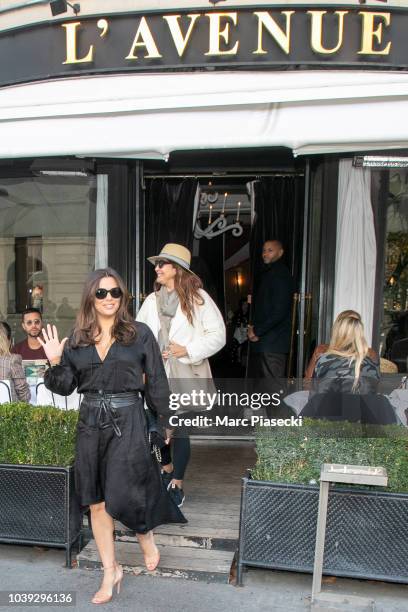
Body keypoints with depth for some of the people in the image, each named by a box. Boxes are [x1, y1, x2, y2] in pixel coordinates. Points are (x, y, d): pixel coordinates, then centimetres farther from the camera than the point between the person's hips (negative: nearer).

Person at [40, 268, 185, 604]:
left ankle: (146, 537, 32)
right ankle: (110, 571, 32)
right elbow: (65, 387, 7)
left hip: (128, 422, -4)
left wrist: (165, 423, 2)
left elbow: (157, 383, 0)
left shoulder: (140, 333, -4)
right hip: (91, 424, 4)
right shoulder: (77, 339, 5)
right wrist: (55, 361, -11)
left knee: (120, 498, -3)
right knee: (96, 503, 11)